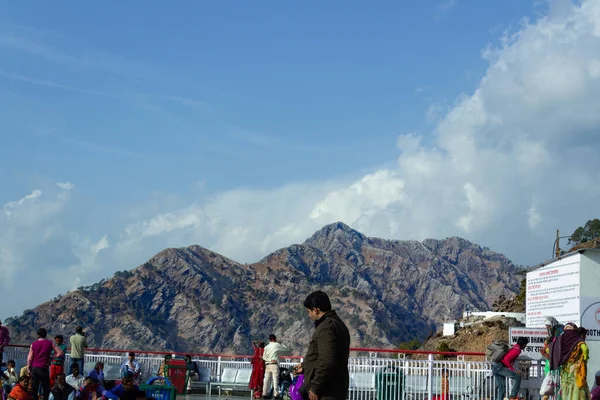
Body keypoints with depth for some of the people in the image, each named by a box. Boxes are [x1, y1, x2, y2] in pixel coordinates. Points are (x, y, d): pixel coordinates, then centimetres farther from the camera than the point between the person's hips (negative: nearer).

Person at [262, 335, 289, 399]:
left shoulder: (266, 347, 11)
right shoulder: (277, 345, -1)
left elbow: (264, 357, 6)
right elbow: (287, 349, 6)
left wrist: (269, 359, -3)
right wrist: (281, 344, 18)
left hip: (267, 365, 4)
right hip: (274, 365, -4)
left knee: (267, 379, 5)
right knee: (275, 379, -5)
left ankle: (264, 393, 5)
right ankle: (276, 393, -9)